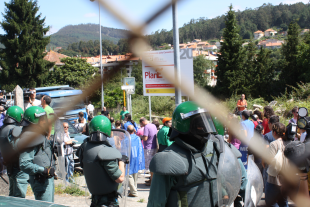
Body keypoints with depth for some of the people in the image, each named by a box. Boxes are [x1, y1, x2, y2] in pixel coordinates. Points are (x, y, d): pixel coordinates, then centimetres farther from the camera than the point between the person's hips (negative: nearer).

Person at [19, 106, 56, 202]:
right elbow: (24, 164, -27)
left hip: (48, 178, 10)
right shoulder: (29, 138, -20)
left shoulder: (41, 135, 12)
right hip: (40, 180, -10)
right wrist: (44, 170, -28)